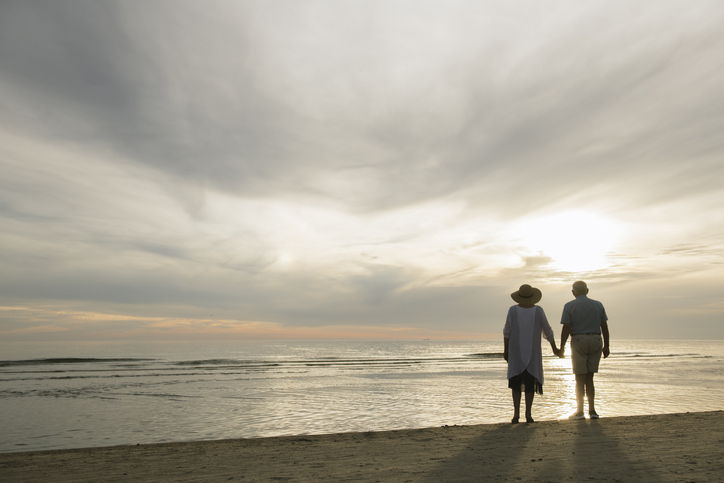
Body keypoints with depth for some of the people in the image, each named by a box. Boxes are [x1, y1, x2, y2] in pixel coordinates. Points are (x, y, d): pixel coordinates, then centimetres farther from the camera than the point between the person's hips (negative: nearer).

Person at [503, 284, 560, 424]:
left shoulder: (513, 310, -8)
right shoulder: (538, 310, -6)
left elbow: (507, 332, -5)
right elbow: (547, 331, 2)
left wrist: (505, 350, 4)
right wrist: (554, 348, 15)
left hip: (516, 351, 0)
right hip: (533, 352, 1)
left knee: (516, 382, 9)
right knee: (530, 383, 9)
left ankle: (516, 413, 0)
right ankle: (528, 414, 5)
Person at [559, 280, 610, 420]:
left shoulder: (569, 306, -4)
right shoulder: (598, 305, 7)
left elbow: (566, 328, -9)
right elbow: (604, 326, 5)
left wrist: (562, 347, -4)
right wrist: (606, 345, 10)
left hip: (579, 341, -3)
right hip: (596, 341, 3)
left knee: (580, 379, 2)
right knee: (589, 378, 11)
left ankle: (580, 411, 7)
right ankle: (592, 410, 5)